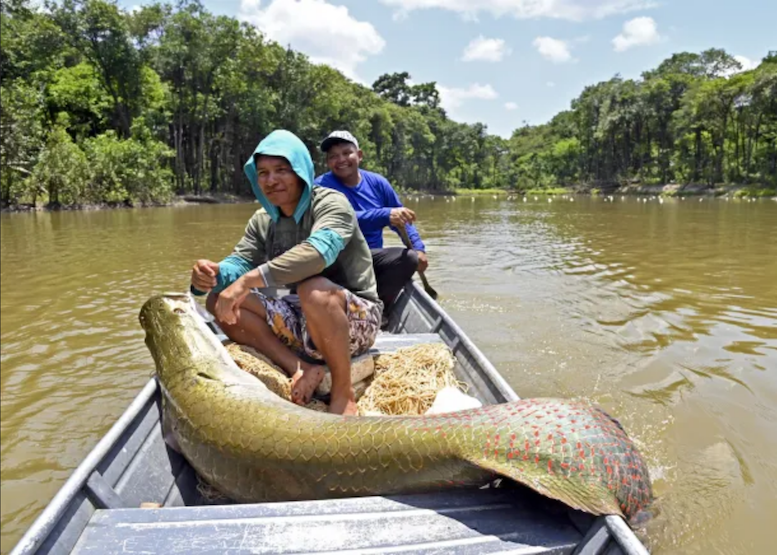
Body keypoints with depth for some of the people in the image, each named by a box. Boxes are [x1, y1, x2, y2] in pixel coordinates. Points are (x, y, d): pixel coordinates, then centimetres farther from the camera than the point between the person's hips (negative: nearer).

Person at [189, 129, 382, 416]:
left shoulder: (331, 203, -14)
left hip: (356, 318, -6)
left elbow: (319, 250, -35)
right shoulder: (262, 221, 8)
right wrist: (214, 275, -28)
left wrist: (250, 279, -43)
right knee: (219, 301, -7)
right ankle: (302, 369, -16)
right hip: (303, 321, 7)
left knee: (313, 289, -39)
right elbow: (239, 262, -4)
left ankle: (343, 392, -20)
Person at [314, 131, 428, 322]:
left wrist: (419, 248, -1)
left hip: (372, 257, 5)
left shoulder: (377, 182, 5)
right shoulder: (322, 186, -10)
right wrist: (385, 215, -40)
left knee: (410, 257, -21)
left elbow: (403, 218, 14)